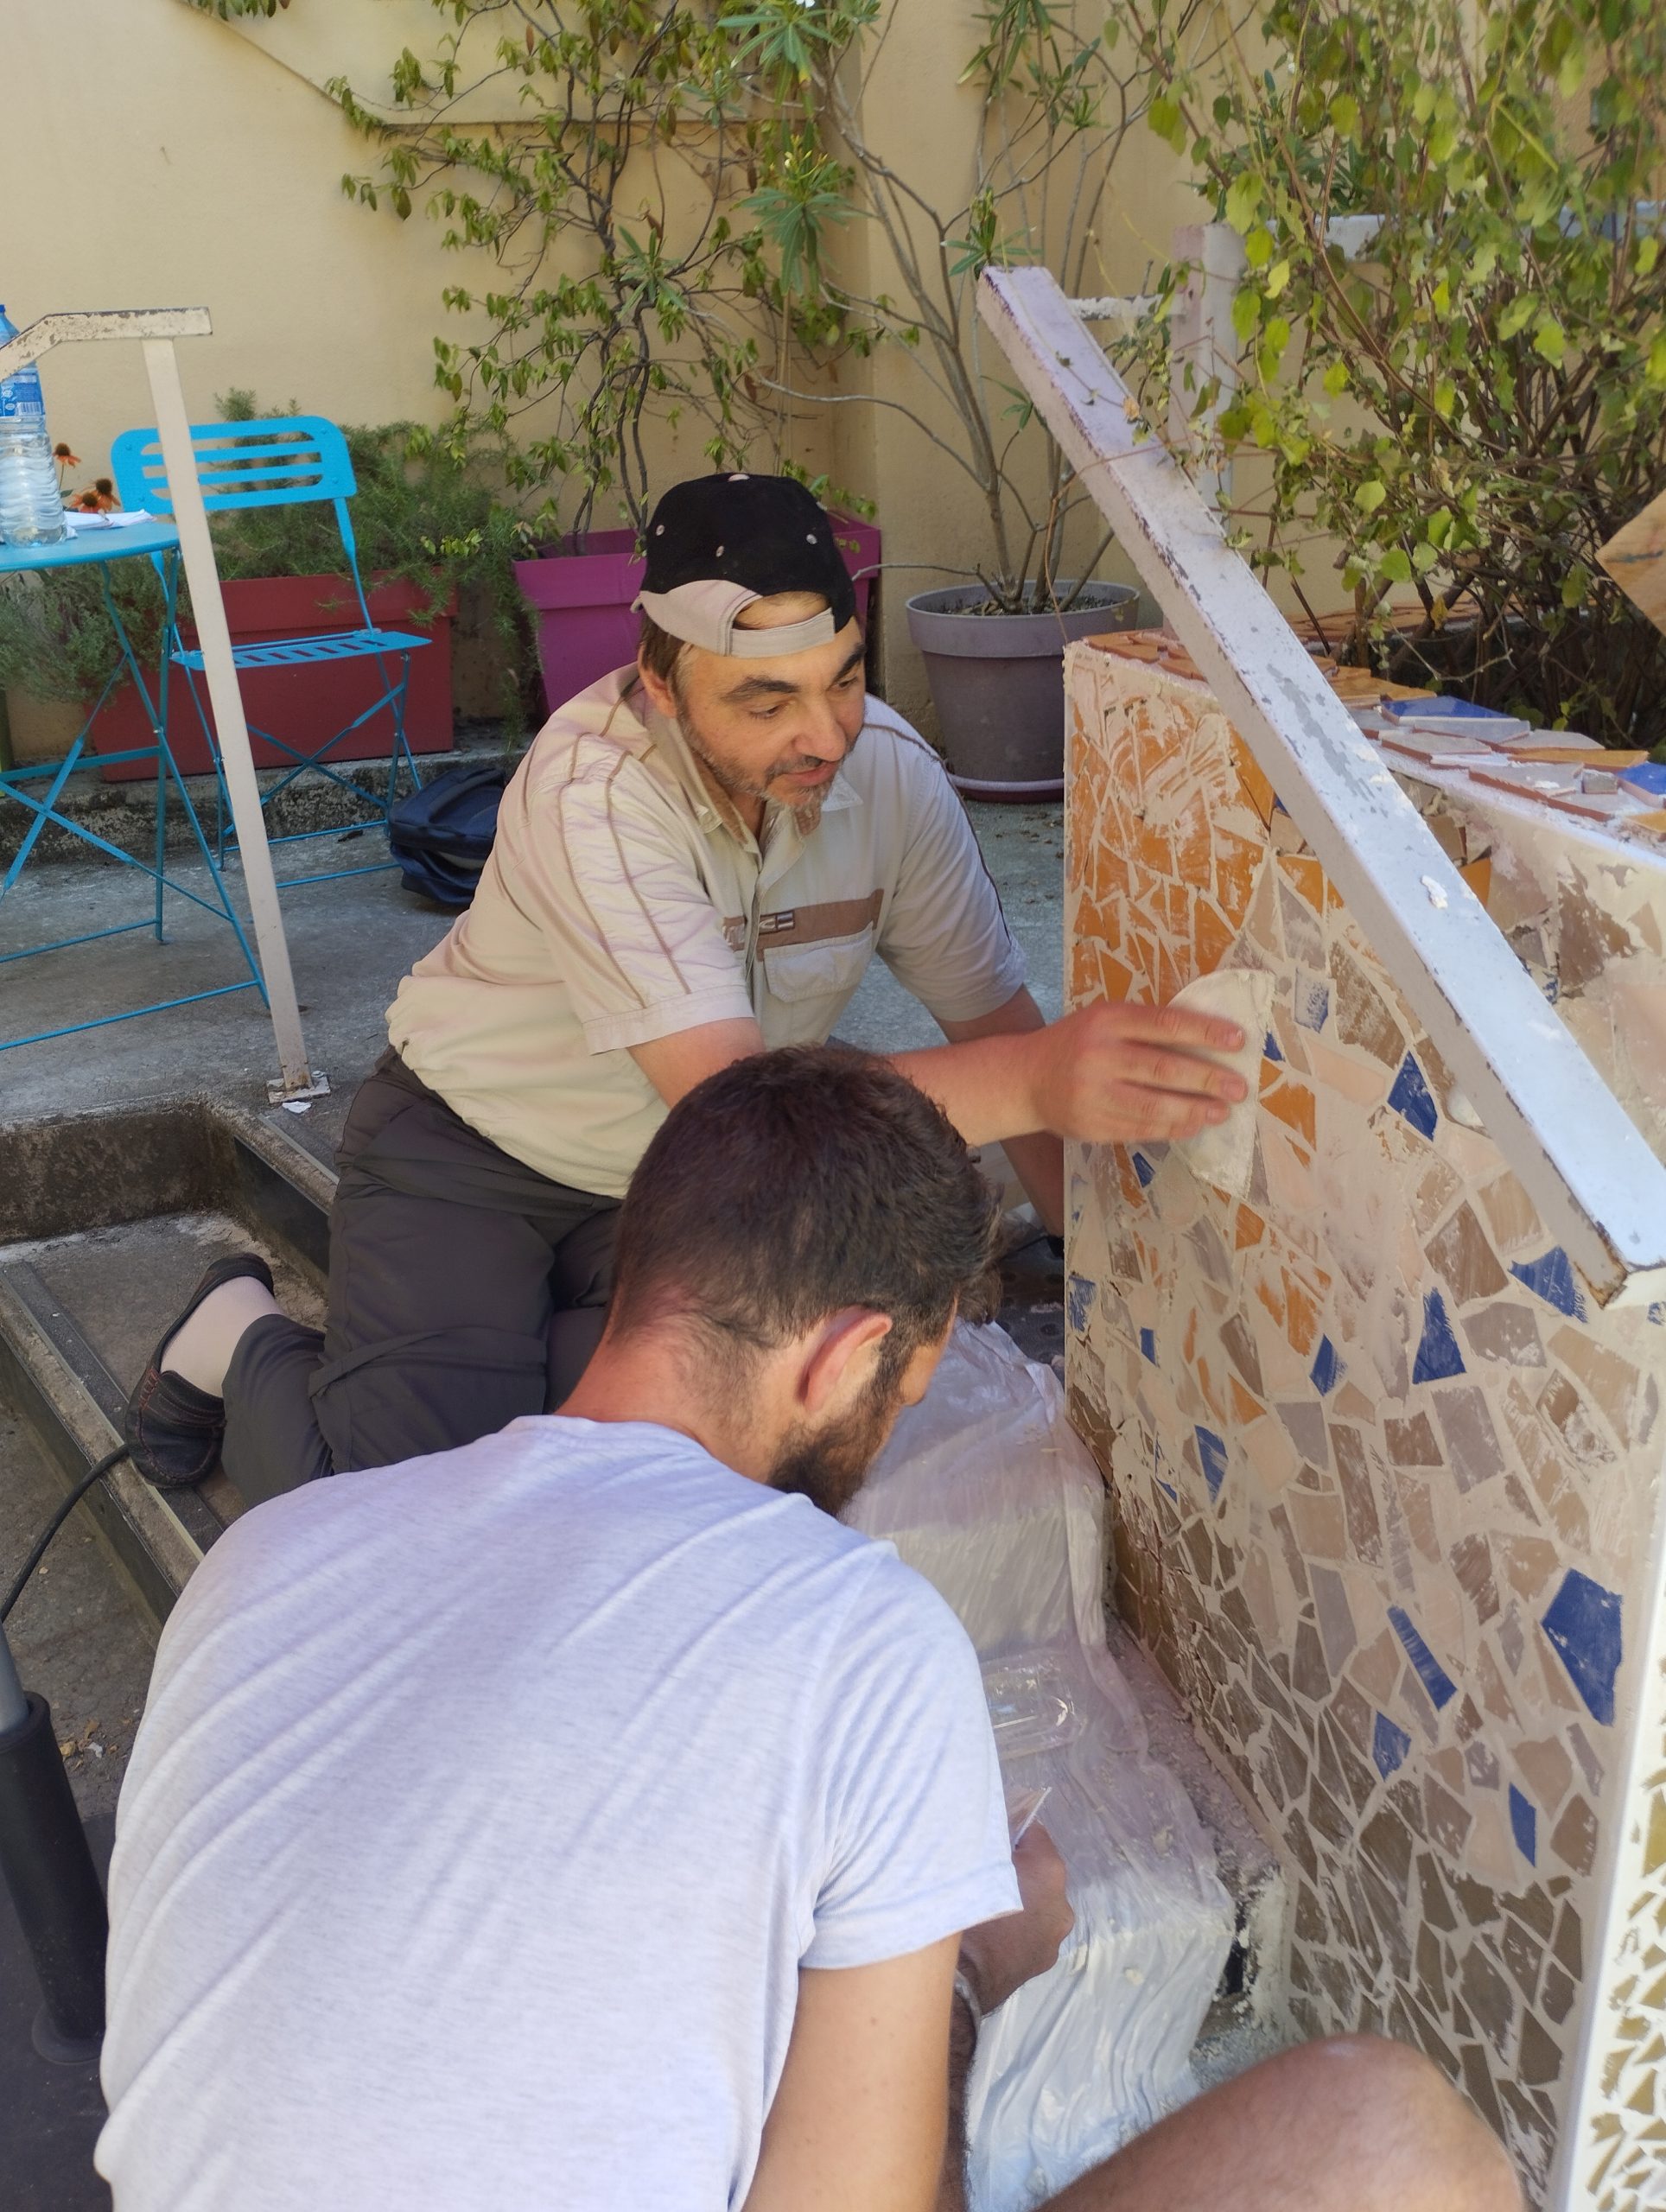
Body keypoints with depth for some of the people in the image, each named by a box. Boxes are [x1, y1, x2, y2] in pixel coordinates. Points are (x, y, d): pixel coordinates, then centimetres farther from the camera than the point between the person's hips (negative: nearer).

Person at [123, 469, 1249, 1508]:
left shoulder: (892, 771, -17)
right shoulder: (593, 792, -33)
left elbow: (994, 1015, -7)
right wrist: (1032, 1081, -56)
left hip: (677, 1181, 5)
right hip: (469, 1150, -4)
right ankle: (248, 1338, 15)